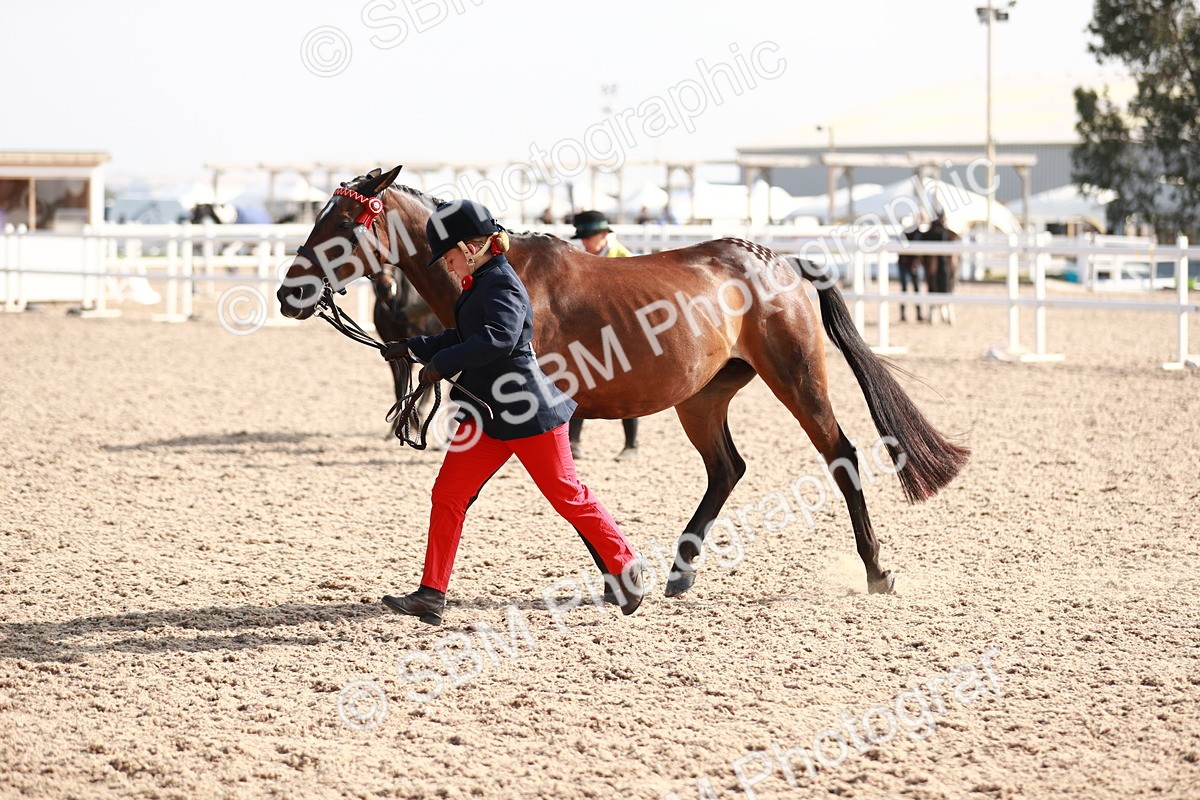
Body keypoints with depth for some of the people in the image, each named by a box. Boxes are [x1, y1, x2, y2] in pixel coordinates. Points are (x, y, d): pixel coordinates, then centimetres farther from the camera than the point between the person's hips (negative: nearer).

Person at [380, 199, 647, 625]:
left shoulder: (502, 284, -16)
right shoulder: (479, 284, 14)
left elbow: (499, 338, -31)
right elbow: (463, 338, 26)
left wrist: (440, 364, -26)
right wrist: (411, 348, 19)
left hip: (525, 409, -10)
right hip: (488, 412, 10)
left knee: (566, 494, 0)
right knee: (448, 494, 2)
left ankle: (626, 568, 17)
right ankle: (431, 595, 3)